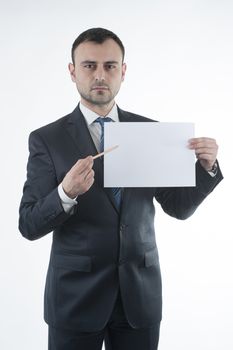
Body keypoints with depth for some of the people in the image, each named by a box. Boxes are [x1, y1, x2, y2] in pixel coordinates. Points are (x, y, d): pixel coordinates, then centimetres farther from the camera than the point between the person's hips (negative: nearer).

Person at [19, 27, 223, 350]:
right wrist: (66, 193, -27)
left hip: (141, 293, 3)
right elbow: (29, 225, -8)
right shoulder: (46, 139, -6)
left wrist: (206, 166, -13)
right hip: (75, 295, -2)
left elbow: (178, 207, 4)